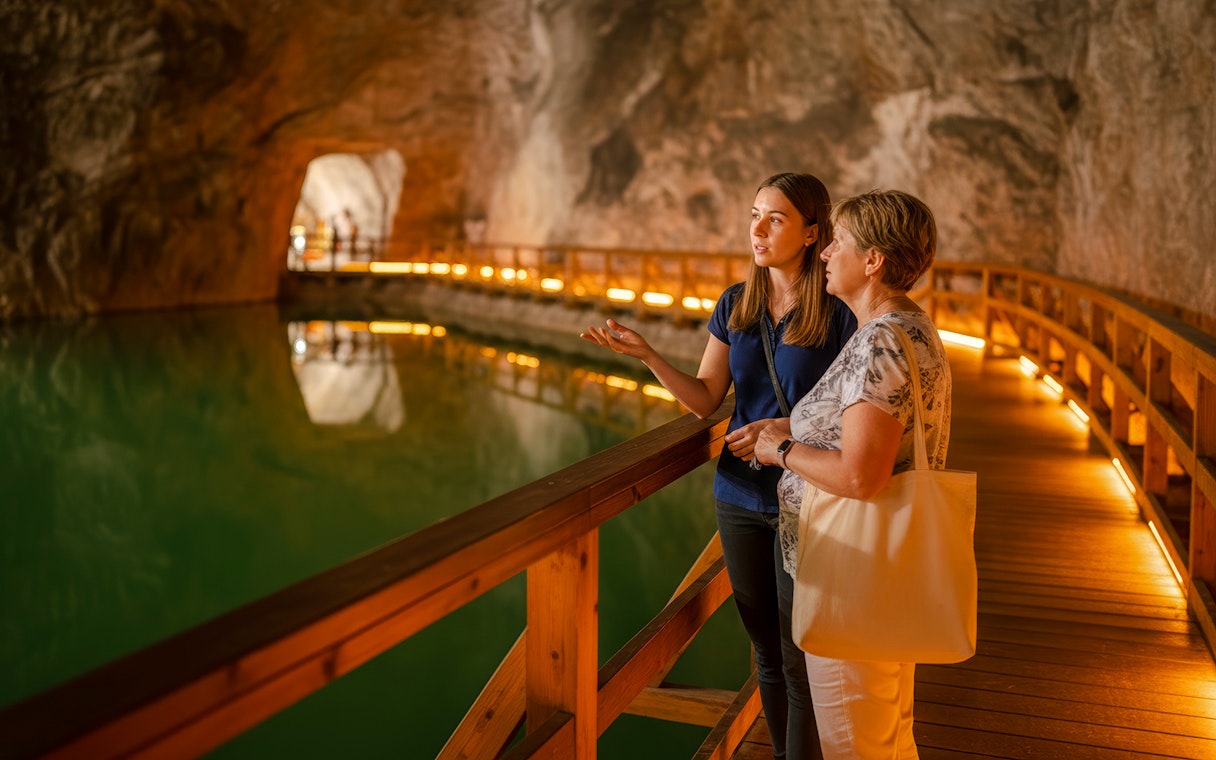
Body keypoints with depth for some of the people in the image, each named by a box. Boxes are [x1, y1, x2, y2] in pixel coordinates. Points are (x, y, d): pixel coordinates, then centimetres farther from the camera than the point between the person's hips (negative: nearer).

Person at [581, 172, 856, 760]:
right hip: (741, 496, 5)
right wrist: (646, 354, -8)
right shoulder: (735, 306, 3)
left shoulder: (839, 315, -12)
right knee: (765, 649, 17)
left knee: (799, 659, 3)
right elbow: (704, 400, 4)